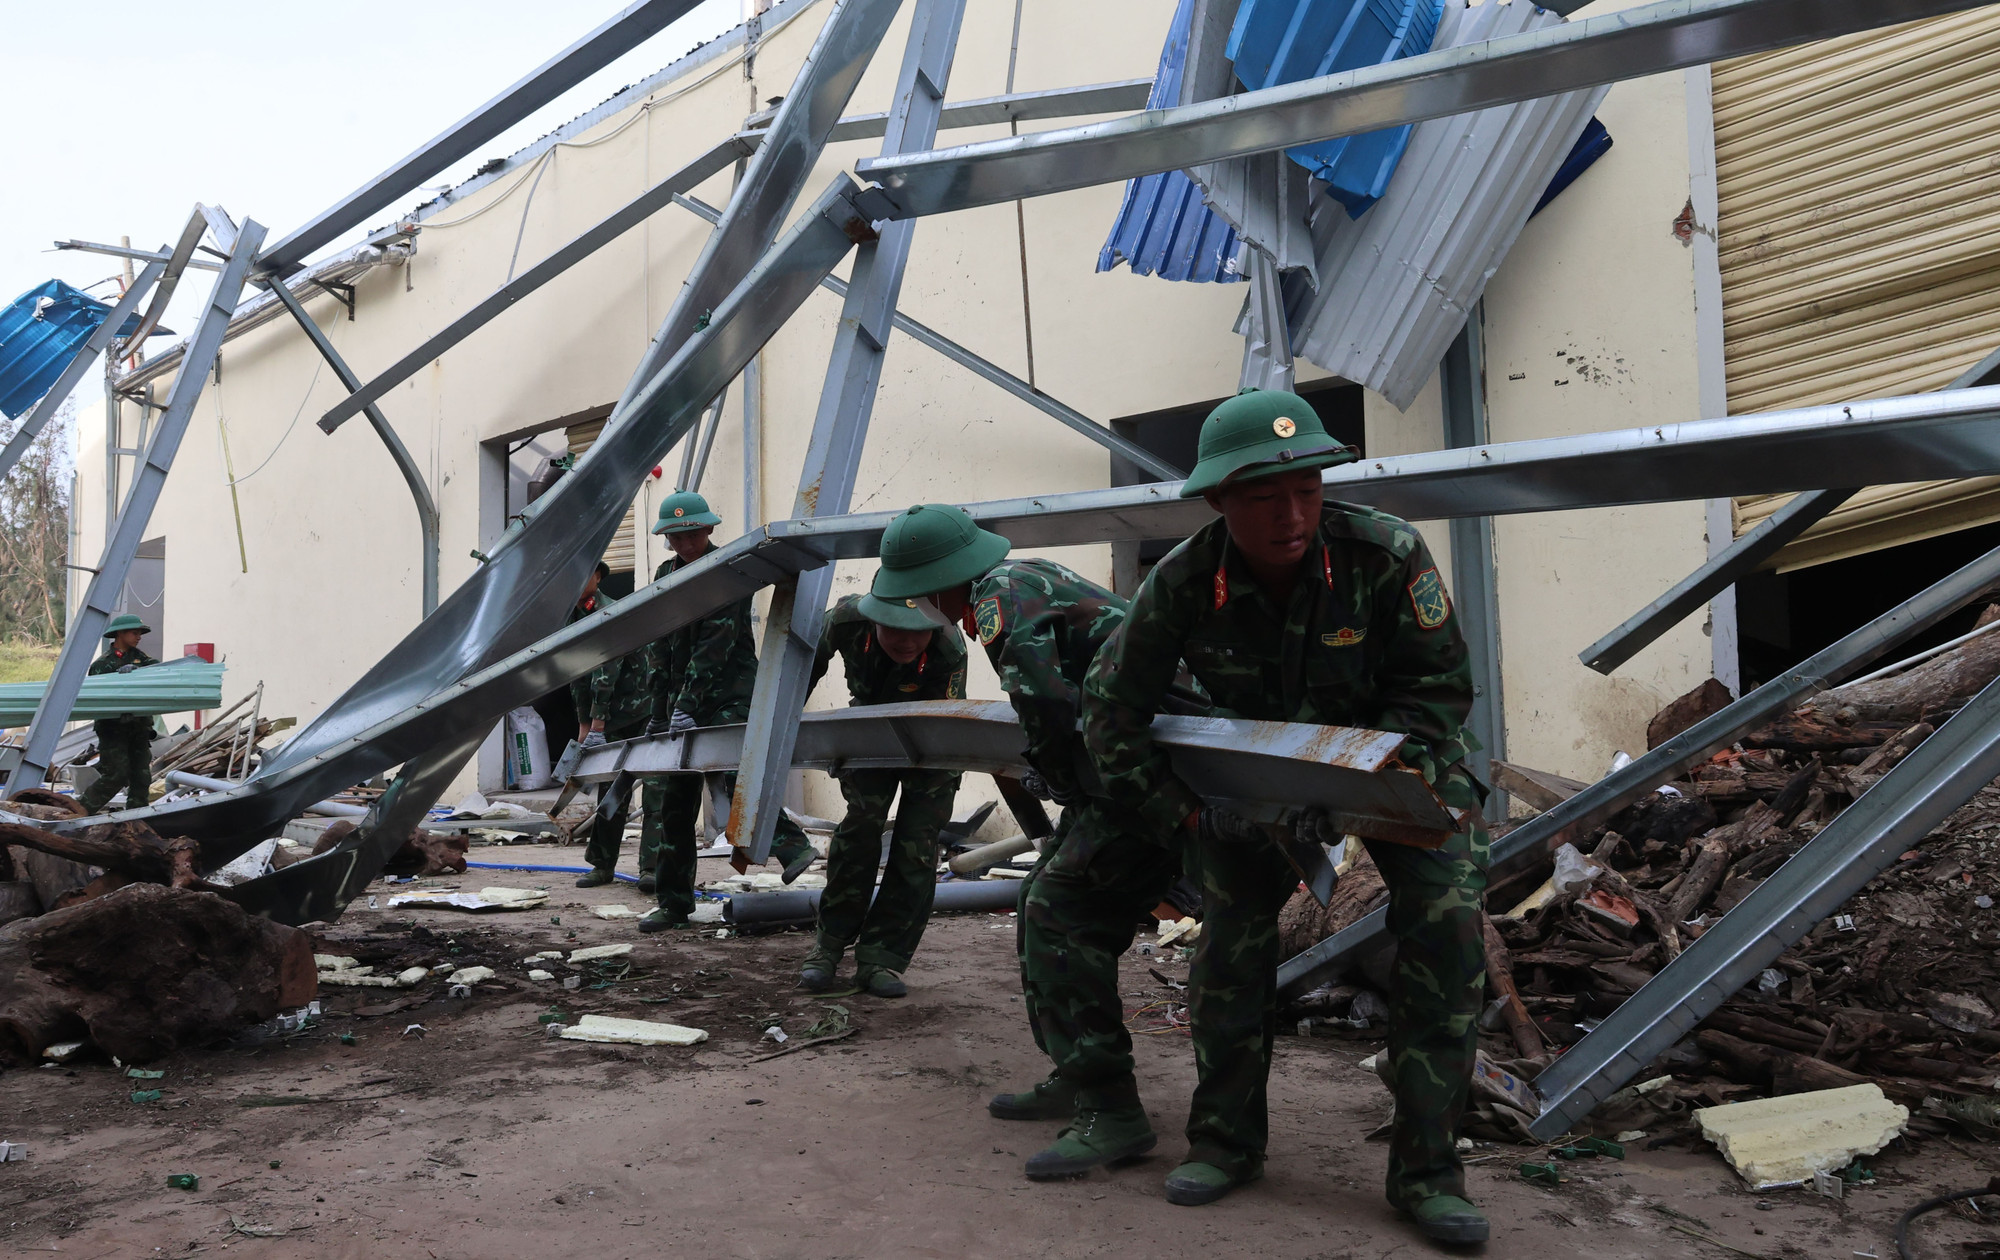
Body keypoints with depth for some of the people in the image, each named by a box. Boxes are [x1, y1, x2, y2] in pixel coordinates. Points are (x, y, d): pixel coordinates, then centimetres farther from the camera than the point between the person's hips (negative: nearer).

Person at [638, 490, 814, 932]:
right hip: (682, 700, 6)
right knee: (673, 800, 6)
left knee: (736, 778, -26)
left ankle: (792, 846, -25)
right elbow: (659, 647, 16)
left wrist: (687, 704, -23)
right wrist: (661, 711, 11)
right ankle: (674, 903, 14)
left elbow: (716, 645, -16)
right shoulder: (666, 574, 14)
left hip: (729, 696, -6)